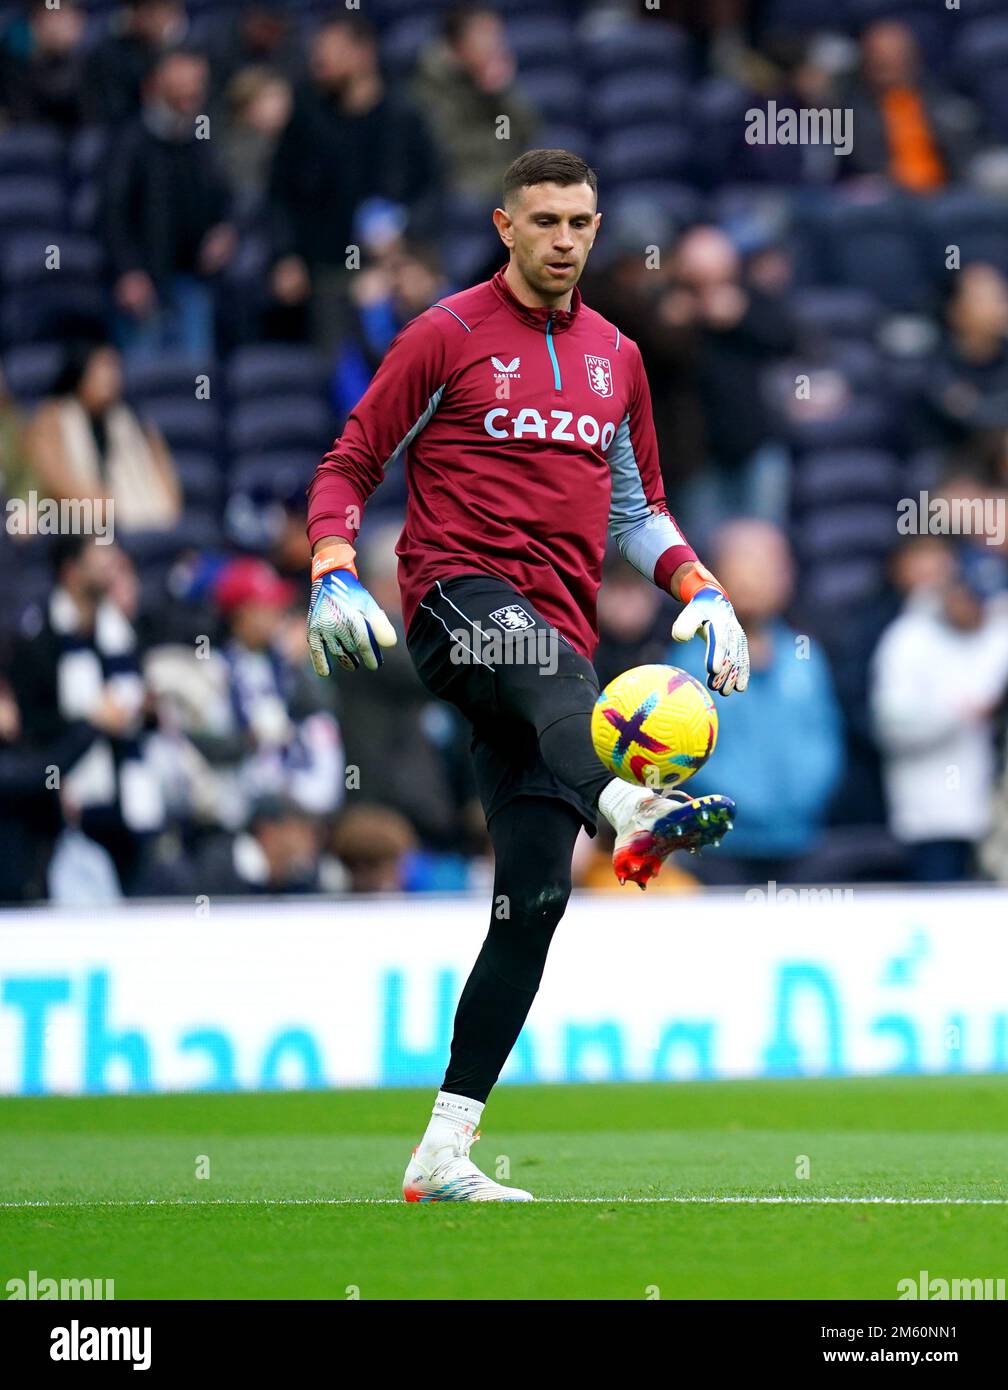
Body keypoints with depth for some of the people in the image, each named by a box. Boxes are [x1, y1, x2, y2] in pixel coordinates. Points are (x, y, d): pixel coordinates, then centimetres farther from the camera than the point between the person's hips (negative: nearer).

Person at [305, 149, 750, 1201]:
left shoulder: (615, 356, 19)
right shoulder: (448, 335, 4)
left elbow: (635, 506, 26)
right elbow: (348, 465, 4)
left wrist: (702, 591, 9)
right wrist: (332, 573, -13)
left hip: (559, 631, 5)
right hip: (459, 595, -5)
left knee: (534, 895, -4)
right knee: (549, 667, -41)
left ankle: (442, 1153, -1)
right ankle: (633, 815, -73)